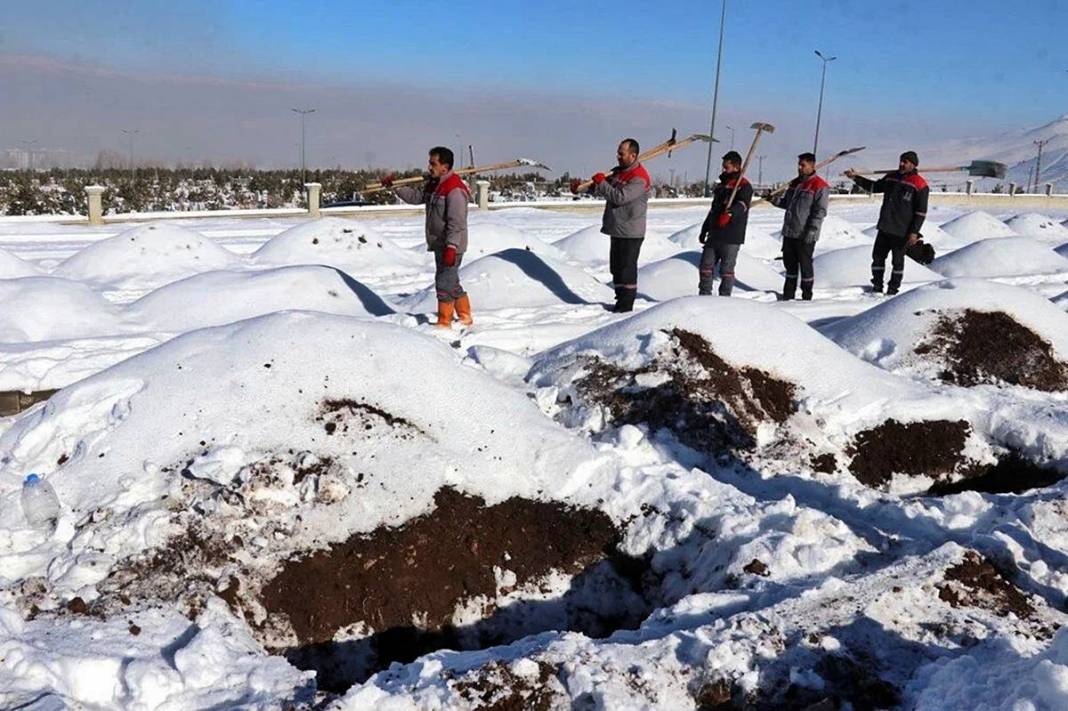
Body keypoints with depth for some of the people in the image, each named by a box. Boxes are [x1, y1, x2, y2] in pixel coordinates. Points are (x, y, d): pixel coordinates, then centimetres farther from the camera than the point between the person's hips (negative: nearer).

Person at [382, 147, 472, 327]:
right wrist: (395, 186, 5)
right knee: (451, 282, 17)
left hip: (451, 247, -10)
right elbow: (415, 196, 16)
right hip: (440, 245, 10)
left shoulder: (455, 189, -20)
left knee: (444, 283, -7)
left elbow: (457, 223, -24)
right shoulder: (433, 184, 11)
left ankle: (444, 324, 2)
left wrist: (451, 247, -27)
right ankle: (465, 318, 28)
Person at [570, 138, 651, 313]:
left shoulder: (640, 178, -17)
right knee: (616, 267, 16)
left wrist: (602, 182, -18)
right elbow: (599, 189, 12)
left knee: (627, 269, -4)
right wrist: (580, 188, -5)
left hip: (630, 233, -9)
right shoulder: (617, 172, 11)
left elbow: (620, 197, -26)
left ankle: (626, 306, 3)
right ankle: (620, 301, 27)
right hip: (617, 229, 9)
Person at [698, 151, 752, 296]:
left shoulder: (744, 186, -6)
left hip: (731, 237, -8)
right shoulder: (721, 185, 19)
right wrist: (704, 229, 27)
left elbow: (742, 204, -25)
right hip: (714, 235, 8)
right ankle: (704, 296, 14)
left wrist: (730, 213, -45)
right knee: (706, 266, 7)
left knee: (726, 269, -2)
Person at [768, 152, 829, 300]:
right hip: (789, 232, 7)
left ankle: (807, 296, 10)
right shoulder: (794, 183, 15)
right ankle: (788, 295, 24)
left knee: (805, 265, 0)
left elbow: (820, 211, -14)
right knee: (790, 264, 14)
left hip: (805, 236, -7)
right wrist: (775, 200, 2)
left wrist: (812, 230, -21)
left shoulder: (820, 186, -9)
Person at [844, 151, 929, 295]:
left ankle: (893, 288, 15)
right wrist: (857, 178, 13)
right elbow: (874, 187, 24)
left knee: (897, 261, 5)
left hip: (902, 232, -6)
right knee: (878, 257, 8)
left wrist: (914, 232, -14)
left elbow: (921, 211, -9)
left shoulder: (920, 185, -8)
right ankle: (877, 286, 19)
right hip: (884, 228, 6)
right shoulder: (891, 177, 10)